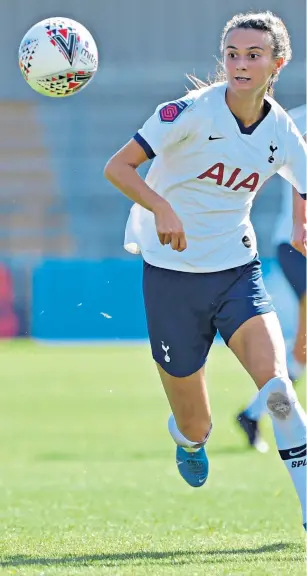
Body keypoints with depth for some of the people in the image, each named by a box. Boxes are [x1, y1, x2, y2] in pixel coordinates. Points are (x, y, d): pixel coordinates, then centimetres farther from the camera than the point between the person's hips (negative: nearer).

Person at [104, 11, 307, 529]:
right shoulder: (193, 111, -16)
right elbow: (117, 166, -16)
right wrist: (161, 208, -34)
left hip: (237, 271, 2)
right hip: (172, 274, -2)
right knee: (195, 427, 6)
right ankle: (187, 436, 45)